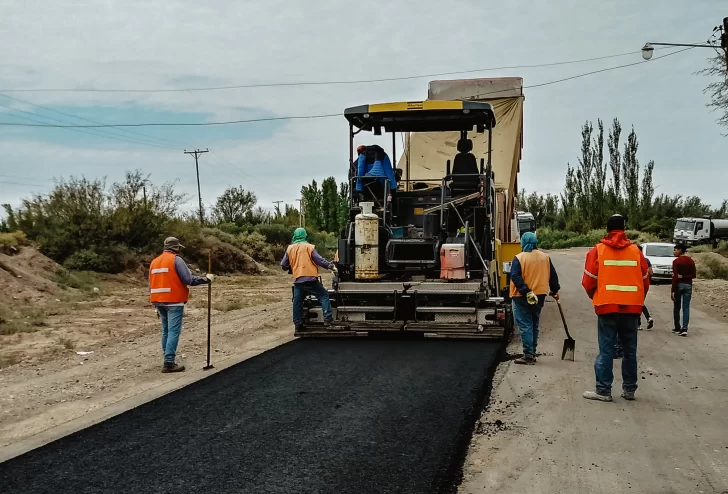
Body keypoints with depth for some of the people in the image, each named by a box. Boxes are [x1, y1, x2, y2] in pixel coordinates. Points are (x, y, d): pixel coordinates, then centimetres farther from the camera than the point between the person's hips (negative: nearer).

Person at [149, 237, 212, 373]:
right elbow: (189, 280, -15)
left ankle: (168, 360, 18)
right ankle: (169, 363, -12)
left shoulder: (154, 262, 14)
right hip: (174, 301, -8)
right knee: (173, 332, -7)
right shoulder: (176, 260, -9)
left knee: (166, 331, 15)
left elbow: (152, 285, 16)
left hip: (159, 301, 8)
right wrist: (206, 279, -1)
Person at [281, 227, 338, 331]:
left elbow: (283, 265, 14)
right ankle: (327, 318, -7)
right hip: (310, 279, -4)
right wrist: (331, 266, -2)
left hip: (297, 280, 4)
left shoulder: (290, 249, 10)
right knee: (324, 296, 3)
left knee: (297, 302, 11)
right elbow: (319, 260, -8)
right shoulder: (309, 247, -2)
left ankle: (298, 324, 11)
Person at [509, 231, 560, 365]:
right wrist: (555, 291, 21)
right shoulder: (545, 257, 3)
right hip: (539, 297, 5)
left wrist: (526, 291, -22)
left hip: (522, 298, -5)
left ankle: (528, 355, -6)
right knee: (534, 325, 16)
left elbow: (515, 277, -22)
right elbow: (553, 276, 9)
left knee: (525, 326, -3)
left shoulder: (519, 258, -12)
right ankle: (532, 353, 22)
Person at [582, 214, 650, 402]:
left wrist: (595, 298, 17)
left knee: (606, 349, 1)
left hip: (607, 307, -2)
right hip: (632, 308, 2)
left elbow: (588, 281, -3)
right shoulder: (636, 251, 4)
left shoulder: (598, 250, -3)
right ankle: (629, 389, 19)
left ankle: (603, 390, 1)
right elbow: (645, 281, 9)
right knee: (630, 350, 12)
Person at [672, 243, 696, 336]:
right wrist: (683, 276, 1)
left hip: (679, 285, -4)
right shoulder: (691, 261, 6)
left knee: (676, 307, 9)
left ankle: (677, 328, 18)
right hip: (688, 285, 4)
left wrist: (672, 291, -14)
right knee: (686, 308, 2)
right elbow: (693, 275, 3)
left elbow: (675, 277, -14)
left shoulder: (676, 261, -10)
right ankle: (684, 329, -7)